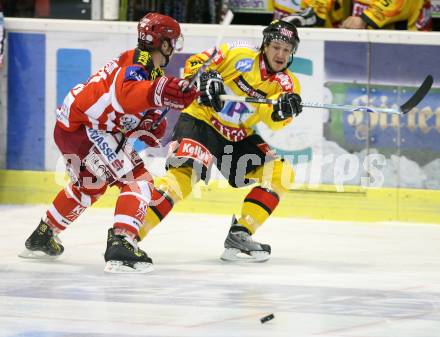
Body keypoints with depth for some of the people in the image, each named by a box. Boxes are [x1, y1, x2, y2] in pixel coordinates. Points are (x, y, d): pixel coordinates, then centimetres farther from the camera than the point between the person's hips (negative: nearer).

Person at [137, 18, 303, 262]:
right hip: (201, 122, -6)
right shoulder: (239, 54, -9)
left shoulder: (288, 84, 1)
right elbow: (195, 63, -7)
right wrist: (206, 78, -27)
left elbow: (274, 120, -16)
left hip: (239, 137, 6)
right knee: (186, 172, -28)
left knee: (281, 174, -4)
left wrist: (284, 109, -38)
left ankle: (239, 234, -2)